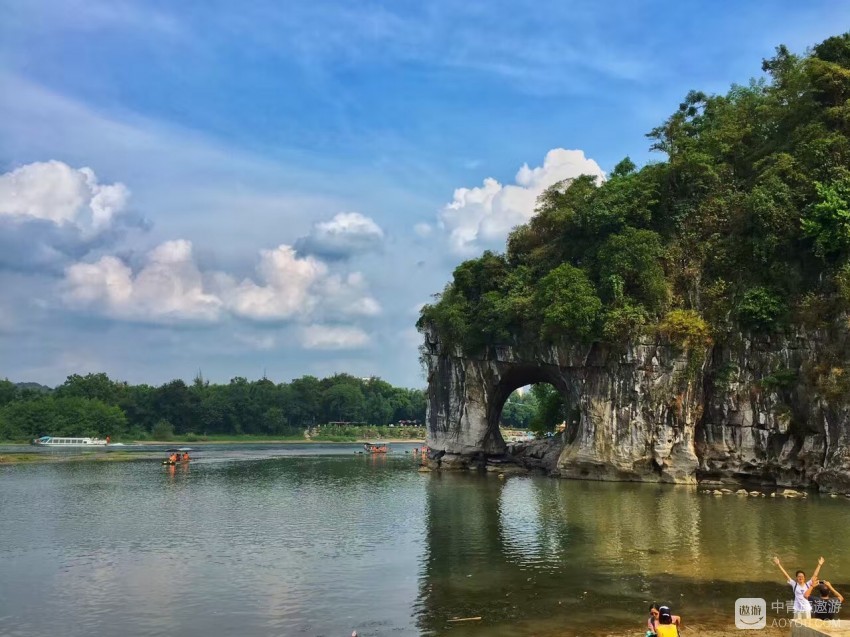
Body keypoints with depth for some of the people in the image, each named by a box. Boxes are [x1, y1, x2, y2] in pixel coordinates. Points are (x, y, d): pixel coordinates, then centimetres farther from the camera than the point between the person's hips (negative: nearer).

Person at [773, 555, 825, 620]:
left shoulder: (808, 584, 2)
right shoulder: (794, 585, -1)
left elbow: (815, 575, -1)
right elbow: (786, 575, -6)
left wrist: (819, 565, -4)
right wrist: (779, 565, -12)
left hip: (807, 610, 2)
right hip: (797, 610, -2)